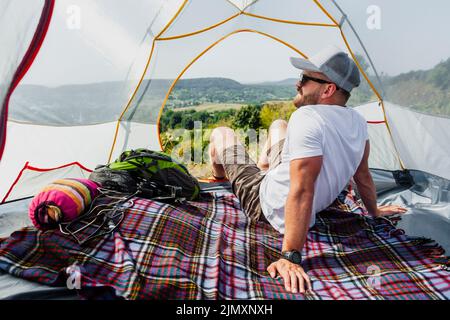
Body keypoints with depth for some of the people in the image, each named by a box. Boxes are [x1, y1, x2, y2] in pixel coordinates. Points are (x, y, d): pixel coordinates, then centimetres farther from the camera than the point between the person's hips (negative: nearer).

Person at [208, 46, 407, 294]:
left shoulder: (307, 118, -33)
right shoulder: (357, 121, -7)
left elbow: (301, 191, -38)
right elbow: (363, 175, 4)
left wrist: (290, 257, -35)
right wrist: (373, 211, 21)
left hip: (267, 206, -7)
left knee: (221, 133, 12)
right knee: (278, 125, 25)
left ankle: (219, 180, 46)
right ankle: (263, 168, 52)